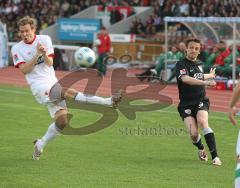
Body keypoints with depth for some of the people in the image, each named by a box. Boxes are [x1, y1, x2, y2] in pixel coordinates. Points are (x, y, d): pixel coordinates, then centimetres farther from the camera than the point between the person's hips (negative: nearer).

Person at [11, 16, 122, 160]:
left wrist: (45, 54, -21)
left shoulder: (44, 39, 8)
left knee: (62, 121, -4)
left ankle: (41, 145, 17)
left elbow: (50, 63, 1)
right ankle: (108, 102, -38)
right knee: (67, 92, -31)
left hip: (52, 82, 5)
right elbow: (24, 70, -9)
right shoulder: (17, 49, 1)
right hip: (39, 86, -5)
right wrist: (37, 54, -17)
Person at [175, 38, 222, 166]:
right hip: (186, 104, -3)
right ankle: (201, 149, 21)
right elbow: (186, 79, -31)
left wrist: (211, 75, 52)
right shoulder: (181, 64, -10)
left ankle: (215, 156, -28)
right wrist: (205, 82, -40)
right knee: (193, 133, -16)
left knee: (203, 122, -26)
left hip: (201, 101, 3)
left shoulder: (199, 64, 12)